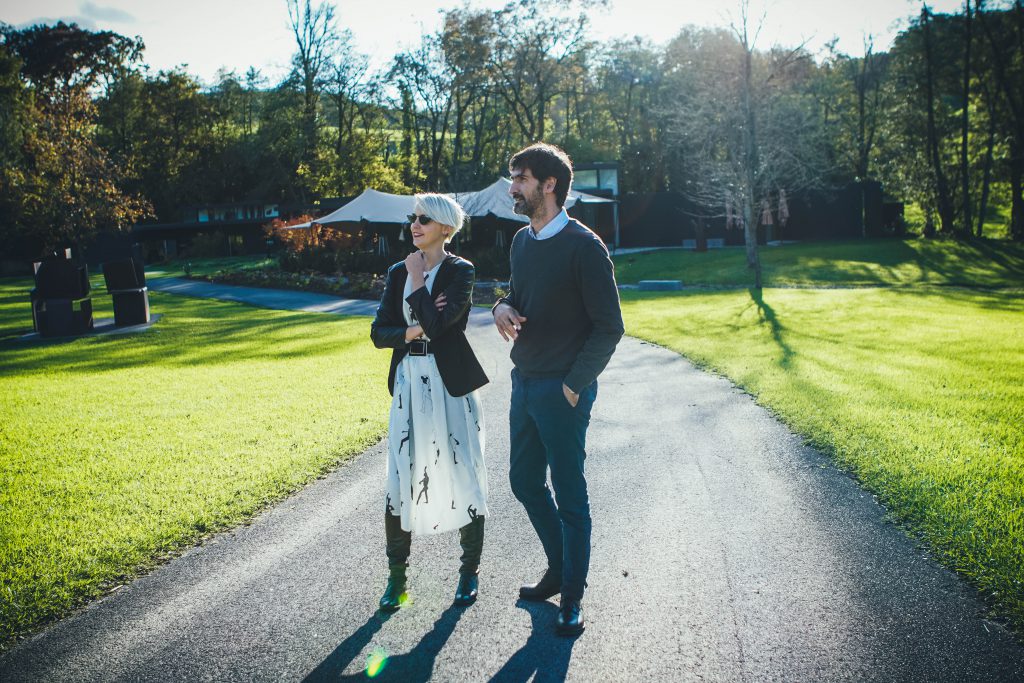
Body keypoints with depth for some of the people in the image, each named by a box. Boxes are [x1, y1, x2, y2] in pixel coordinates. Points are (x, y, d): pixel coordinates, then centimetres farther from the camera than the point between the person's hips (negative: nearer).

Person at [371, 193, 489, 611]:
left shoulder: (460, 272, -6)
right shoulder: (398, 273, 9)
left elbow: (437, 322, -20)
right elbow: (378, 333, 5)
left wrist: (417, 280, -10)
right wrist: (412, 331, -12)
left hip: (451, 383, -4)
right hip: (408, 383, 4)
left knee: (463, 475, 4)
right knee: (400, 479, 4)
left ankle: (469, 572, 22)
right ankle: (396, 576, 18)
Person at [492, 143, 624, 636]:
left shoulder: (583, 245, -14)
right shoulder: (522, 240, 9)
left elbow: (609, 327, -14)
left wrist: (573, 385, -16)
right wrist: (503, 306, -3)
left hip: (562, 389, -8)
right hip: (523, 382, 8)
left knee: (569, 496, 4)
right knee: (525, 481, 18)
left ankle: (572, 599, 20)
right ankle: (559, 570, 37)